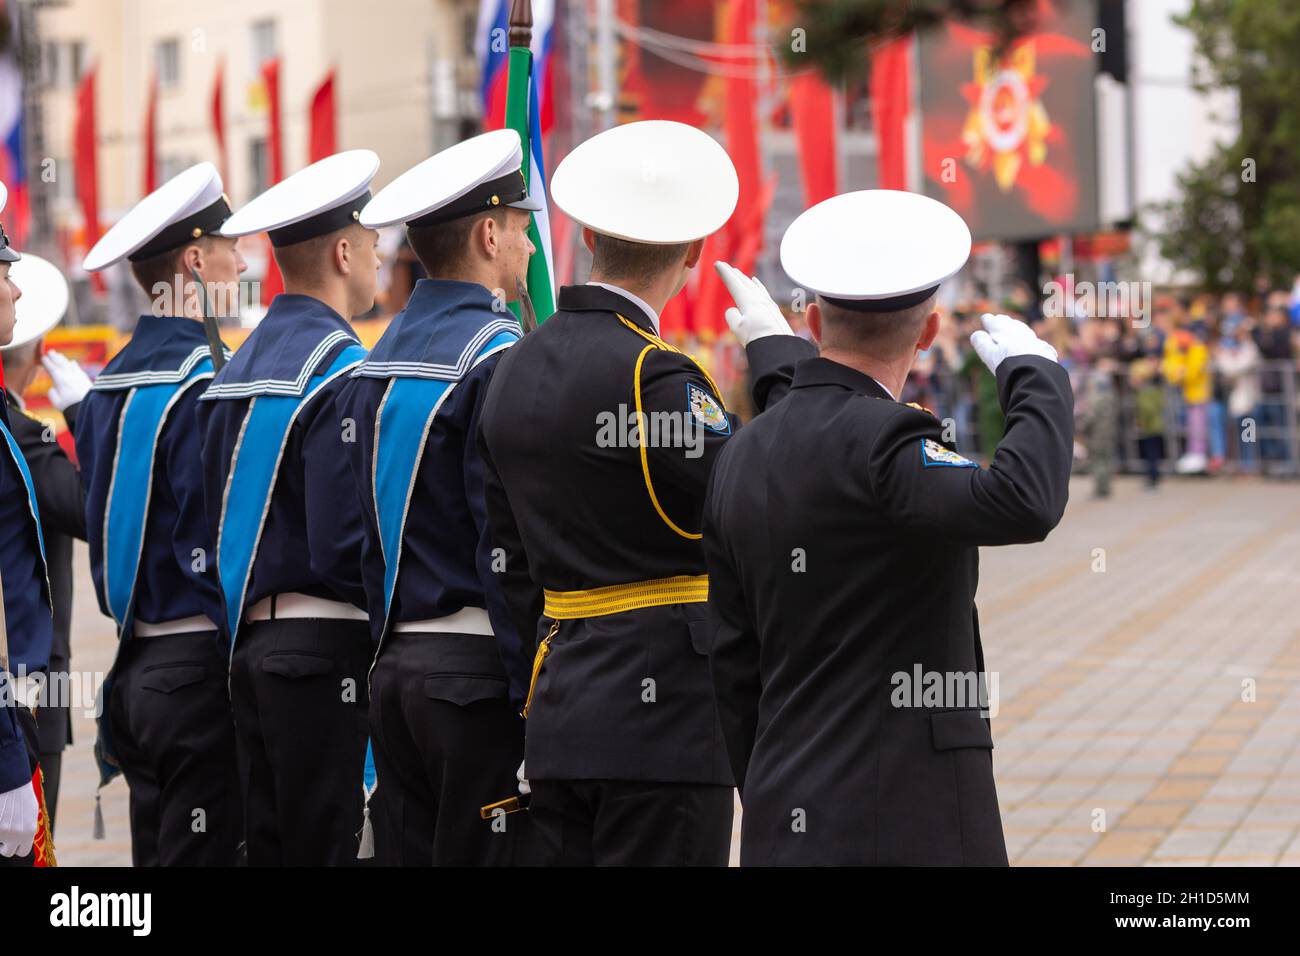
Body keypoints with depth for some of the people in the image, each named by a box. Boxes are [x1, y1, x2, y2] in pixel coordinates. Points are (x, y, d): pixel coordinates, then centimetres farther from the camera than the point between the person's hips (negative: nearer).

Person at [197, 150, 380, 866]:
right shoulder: (339, 371, -13)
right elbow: (346, 549, -18)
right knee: (330, 846, -6)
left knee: (271, 844, 10)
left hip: (249, 643, 9)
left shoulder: (237, 369, 14)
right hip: (325, 648, -9)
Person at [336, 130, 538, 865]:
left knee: (411, 850, 9)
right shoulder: (497, 356, -12)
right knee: (486, 850, -6)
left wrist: (393, 657, 20)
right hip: (480, 668, -8)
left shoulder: (378, 363, 14)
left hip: (396, 666, 8)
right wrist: (538, 699, -15)